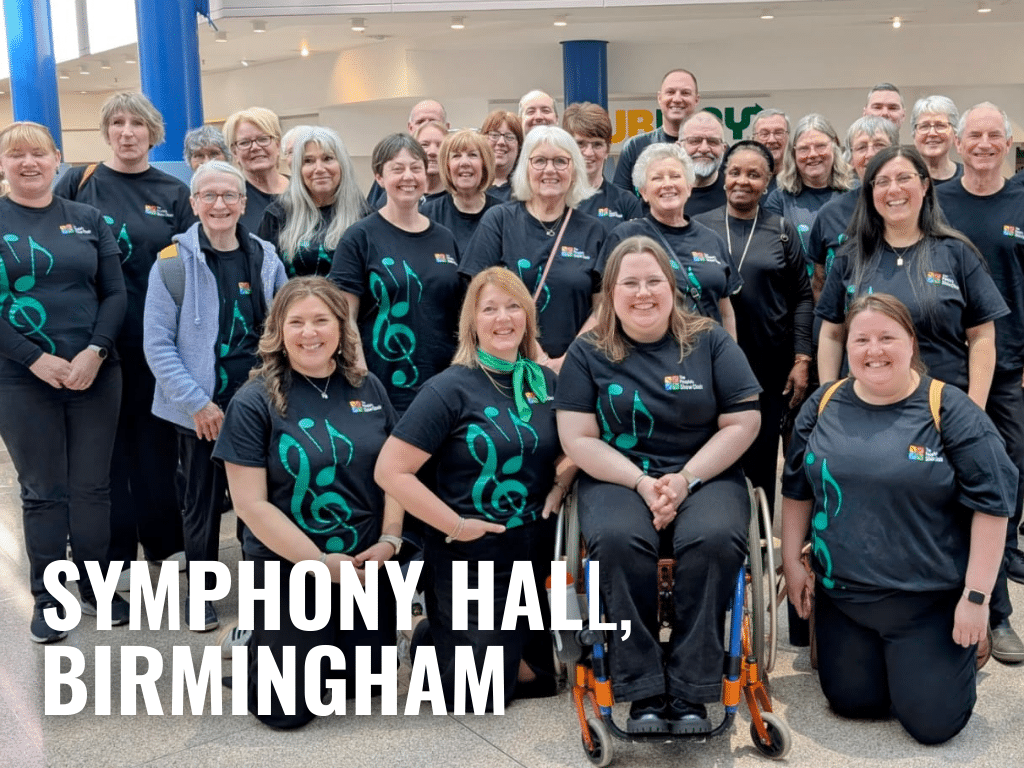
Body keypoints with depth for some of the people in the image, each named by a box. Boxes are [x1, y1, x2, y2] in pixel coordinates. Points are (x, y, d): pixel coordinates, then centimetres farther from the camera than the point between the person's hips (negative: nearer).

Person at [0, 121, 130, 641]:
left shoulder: (88, 220, 8)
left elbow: (115, 293, 4)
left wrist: (94, 352, -10)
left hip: (95, 374, 2)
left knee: (92, 486, 9)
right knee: (44, 492, 5)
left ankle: (94, 587, 25)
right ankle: (47, 600, 20)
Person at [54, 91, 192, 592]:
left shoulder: (173, 193, 6)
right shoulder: (78, 183, 2)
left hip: (155, 335, 1)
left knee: (156, 437, 10)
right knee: (105, 441, 6)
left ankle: (163, 539, 25)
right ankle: (113, 551, 17)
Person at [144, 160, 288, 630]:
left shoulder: (266, 258, 4)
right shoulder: (174, 262, -6)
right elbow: (158, 344, -7)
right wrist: (197, 403, -12)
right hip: (201, 409, -2)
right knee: (203, 502, 10)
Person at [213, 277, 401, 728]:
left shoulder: (368, 389, 2)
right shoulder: (253, 402, -12)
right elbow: (251, 504, -15)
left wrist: (389, 540, -9)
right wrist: (321, 561, -18)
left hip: (367, 566, 4)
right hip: (288, 567, -4)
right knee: (287, 710, 2)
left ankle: (322, 647, 44)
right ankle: (256, 641, 32)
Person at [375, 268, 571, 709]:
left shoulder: (545, 382, 2)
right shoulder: (451, 388, -14)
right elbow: (390, 471, -19)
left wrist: (561, 482, -6)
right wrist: (456, 525, -18)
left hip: (534, 549, 5)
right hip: (471, 555, -5)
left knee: (538, 679, 16)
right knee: (478, 694, 4)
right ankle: (431, 642, 35)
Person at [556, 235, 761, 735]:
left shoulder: (710, 342, 6)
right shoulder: (587, 353, 5)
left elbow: (742, 423, 1)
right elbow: (578, 439, -1)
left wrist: (685, 479, -12)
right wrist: (641, 484, -13)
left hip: (704, 475, 1)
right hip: (618, 478, 0)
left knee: (715, 539, -32)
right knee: (617, 539, -33)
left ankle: (690, 692, -21)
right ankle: (644, 692, -23)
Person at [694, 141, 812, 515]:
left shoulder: (782, 232, 5)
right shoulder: (698, 227, 5)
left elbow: (802, 298, 5)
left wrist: (802, 360, -3)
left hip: (770, 369, 0)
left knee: (762, 461, 8)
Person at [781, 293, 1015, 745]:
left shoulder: (949, 410, -11)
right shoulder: (823, 406, 1)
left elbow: (992, 503, -11)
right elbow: (796, 490, 11)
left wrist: (976, 597, -13)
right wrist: (792, 563, 7)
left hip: (930, 601, -3)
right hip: (841, 595, 4)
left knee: (932, 722, 0)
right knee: (851, 704, 11)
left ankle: (958, 650, 29)